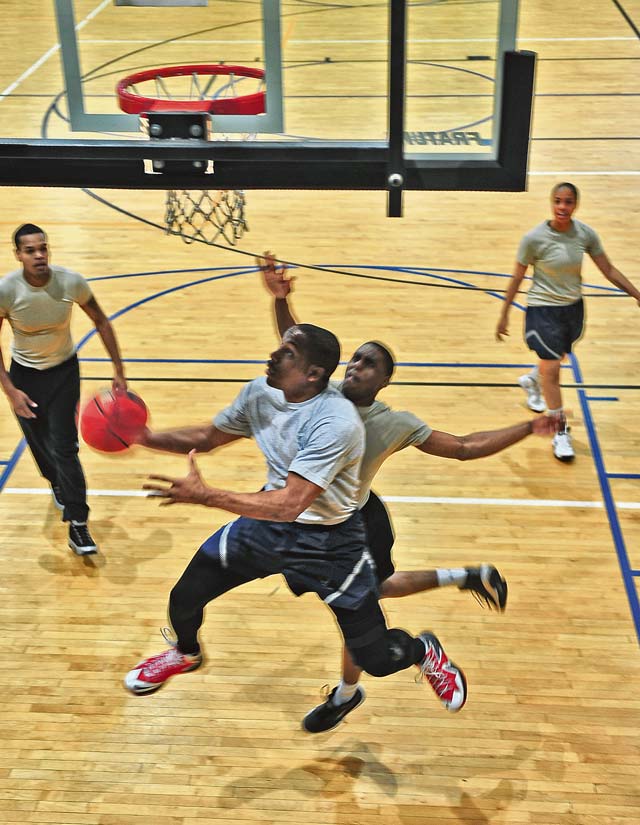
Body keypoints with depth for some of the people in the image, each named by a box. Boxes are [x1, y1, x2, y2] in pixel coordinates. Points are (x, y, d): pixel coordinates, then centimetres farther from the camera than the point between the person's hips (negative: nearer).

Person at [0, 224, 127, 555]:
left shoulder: (71, 282, -22)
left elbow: (100, 321, -6)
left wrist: (119, 370, -7)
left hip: (64, 370, -1)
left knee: (64, 447, -8)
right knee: (38, 442, 16)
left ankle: (77, 527, -1)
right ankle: (58, 483, 50)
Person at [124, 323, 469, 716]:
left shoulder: (337, 421, -33)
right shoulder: (261, 392, -10)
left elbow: (289, 504, -37)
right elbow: (209, 437, 7)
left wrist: (206, 495, -42)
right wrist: (149, 437, -9)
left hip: (328, 540, -5)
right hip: (269, 518, 6)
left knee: (376, 659, 0)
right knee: (184, 599, 2)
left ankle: (424, 650, 39)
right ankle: (186, 654, 40)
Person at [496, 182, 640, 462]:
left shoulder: (585, 234, -10)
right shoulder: (534, 239, -19)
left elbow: (609, 270, -1)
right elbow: (516, 279, -9)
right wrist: (504, 316, -5)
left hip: (573, 308, 5)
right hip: (543, 310, -4)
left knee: (555, 359, 24)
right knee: (551, 370, -6)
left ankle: (531, 380, 58)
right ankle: (560, 431, 6)